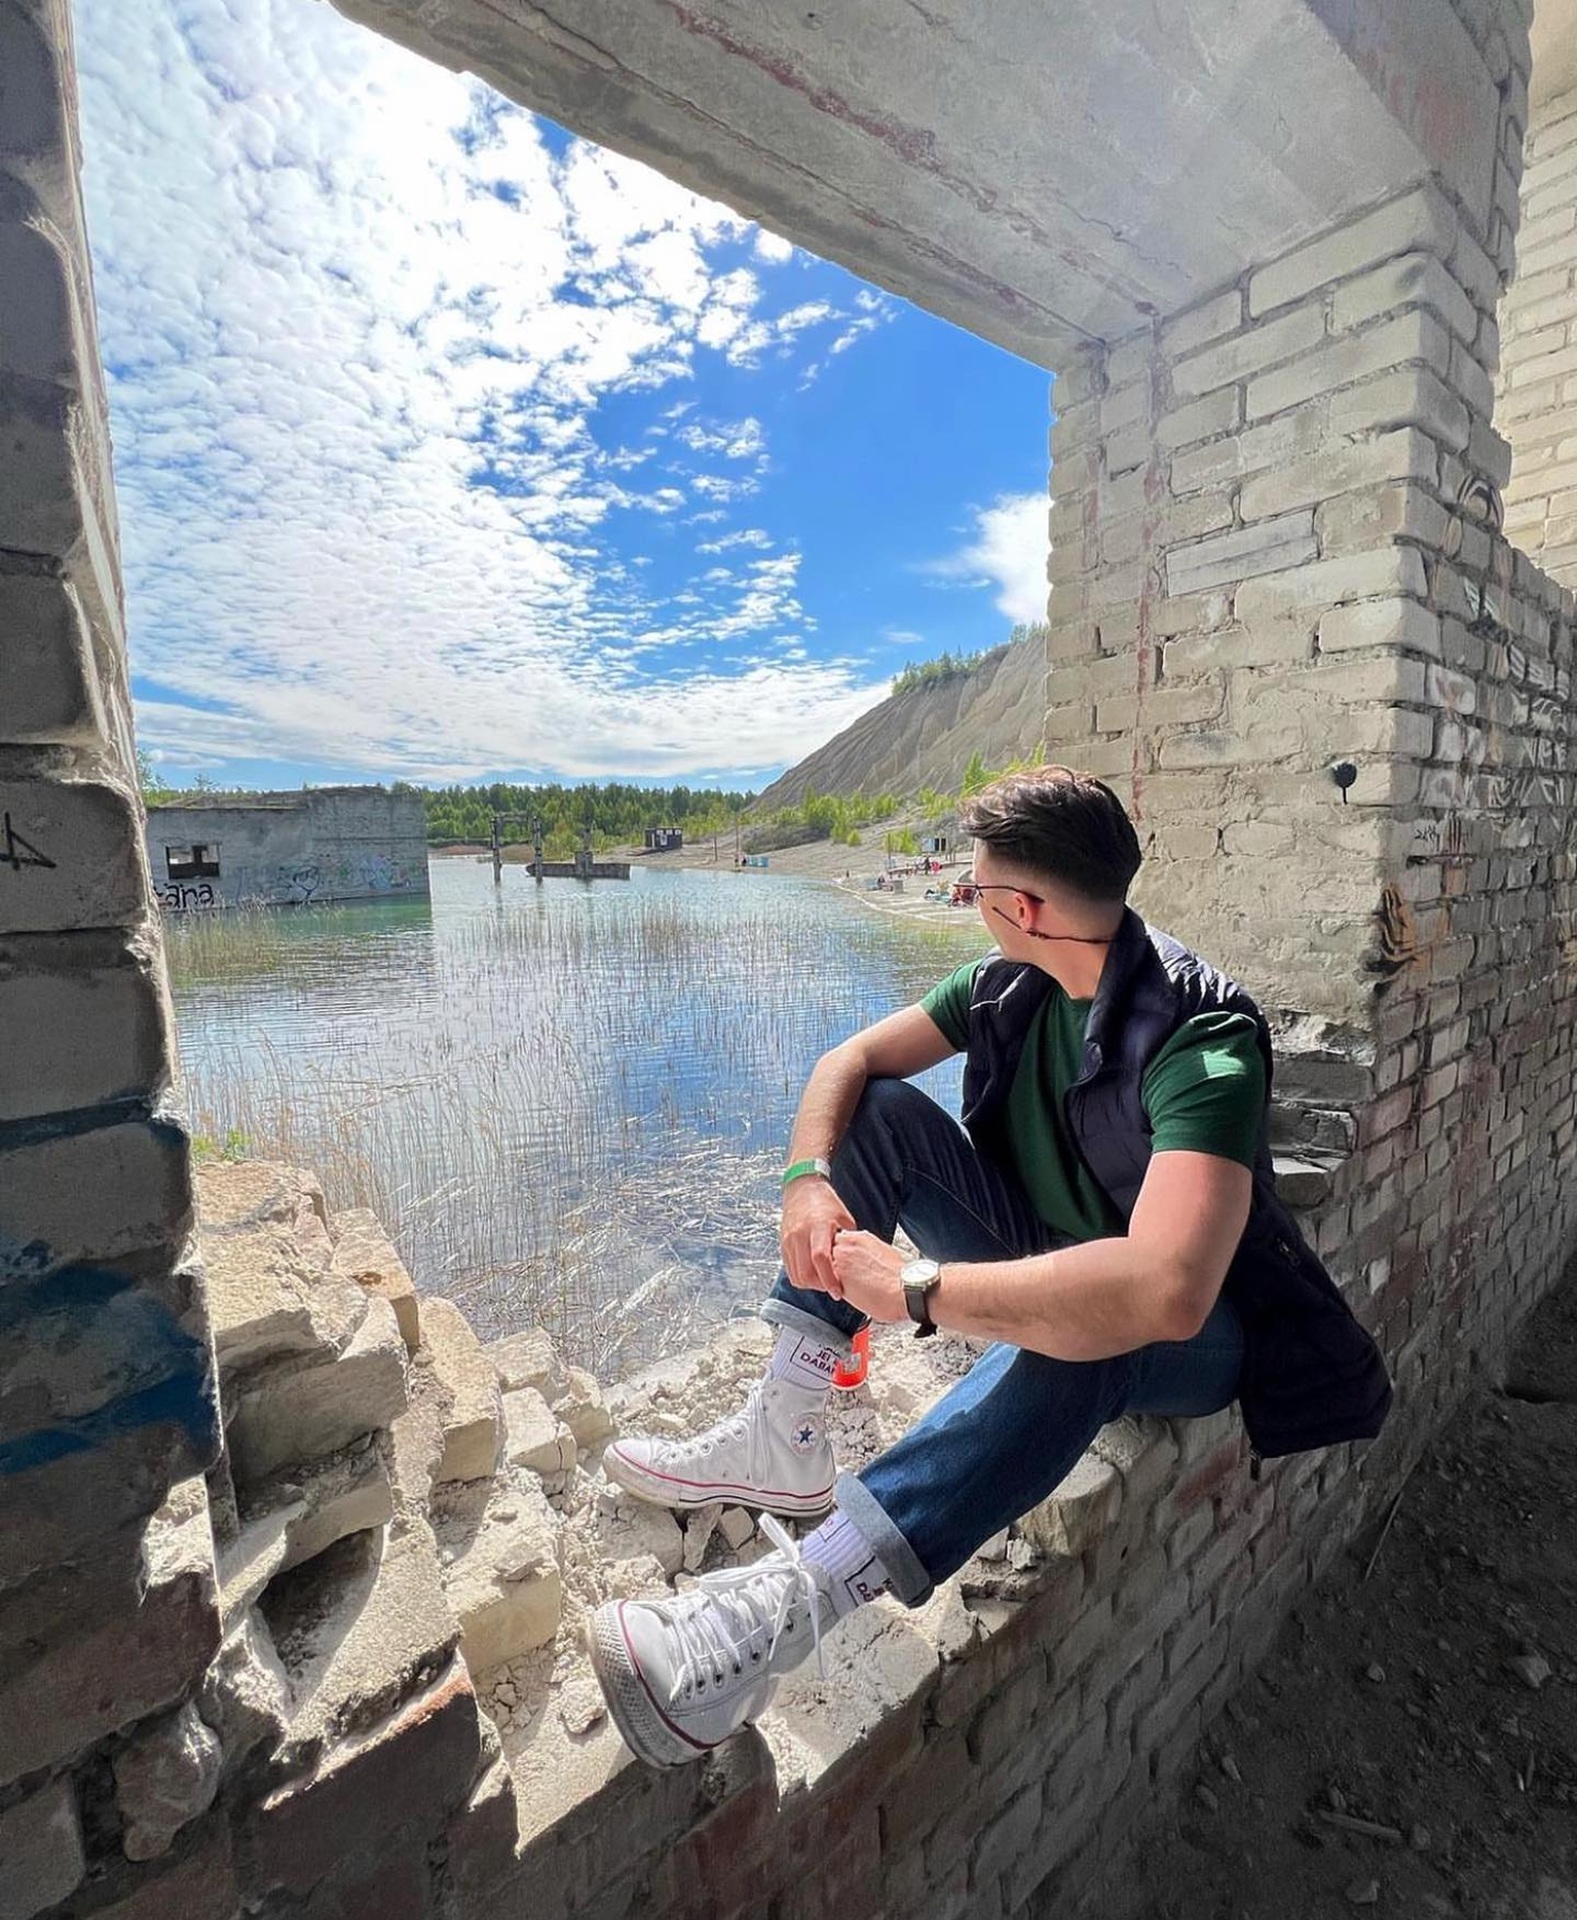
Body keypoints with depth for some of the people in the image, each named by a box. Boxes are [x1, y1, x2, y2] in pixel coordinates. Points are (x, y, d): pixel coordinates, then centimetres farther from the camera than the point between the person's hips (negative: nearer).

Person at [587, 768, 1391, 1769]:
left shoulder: (1203, 1041, -30)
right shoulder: (1011, 985, -8)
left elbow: (1163, 1292, -45)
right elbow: (851, 1060, -4)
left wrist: (915, 1288, -40)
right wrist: (808, 1180, -23)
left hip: (1180, 1337, -6)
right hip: (1038, 1254, 7)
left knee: (1085, 1320, -42)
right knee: (880, 1113, -11)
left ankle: (786, 1605, -42)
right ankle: (780, 1437, -17)